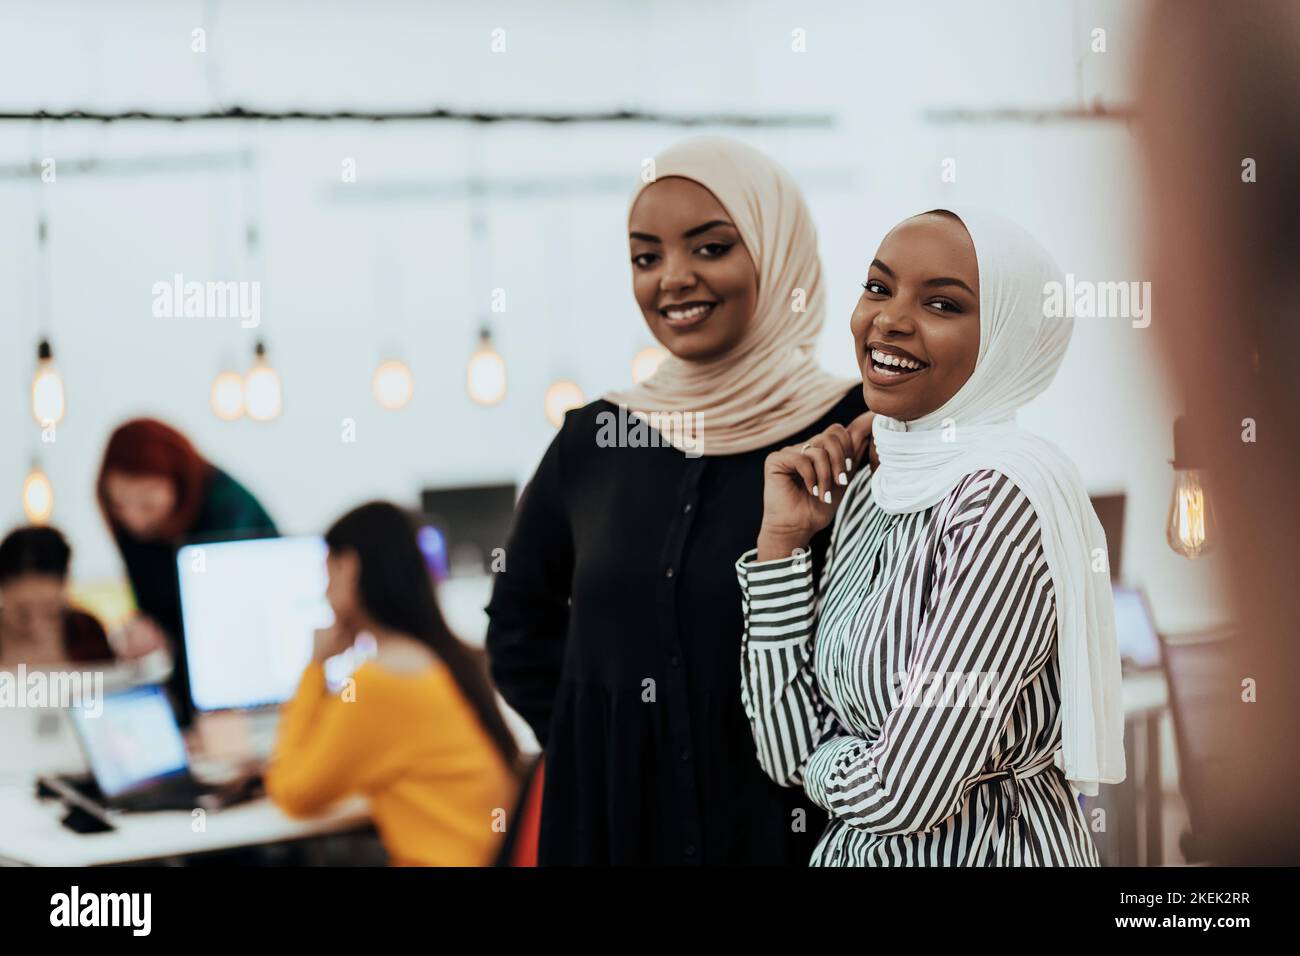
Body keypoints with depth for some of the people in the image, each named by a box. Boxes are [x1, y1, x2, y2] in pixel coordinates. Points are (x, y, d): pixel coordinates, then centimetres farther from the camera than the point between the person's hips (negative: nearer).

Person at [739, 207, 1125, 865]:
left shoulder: (1004, 496, -22)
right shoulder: (866, 493, 2)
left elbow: (900, 792, -26)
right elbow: (791, 755, -4)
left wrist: (823, 762, -5)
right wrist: (781, 538, -8)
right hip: (853, 849, 7)